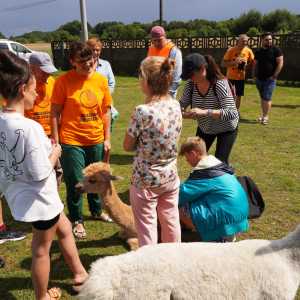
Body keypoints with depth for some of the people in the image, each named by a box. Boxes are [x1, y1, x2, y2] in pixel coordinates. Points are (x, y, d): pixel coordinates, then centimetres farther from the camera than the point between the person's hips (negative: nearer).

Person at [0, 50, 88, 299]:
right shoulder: (31, 128, -29)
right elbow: (40, 173, -26)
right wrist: (55, 153, -9)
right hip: (39, 199, -8)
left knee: (65, 229, 26)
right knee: (42, 250, 15)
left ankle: (80, 273, 44)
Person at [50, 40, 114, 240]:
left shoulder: (101, 80, 1)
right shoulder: (63, 81, -10)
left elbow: (106, 111, 7)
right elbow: (55, 114, -7)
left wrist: (107, 138, 6)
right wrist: (56, 142, -9)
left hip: (96, 141, 4)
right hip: (72, 141, -4)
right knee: (75, 182, 7)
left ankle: (97, 211, 43)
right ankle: (77, 220, 28)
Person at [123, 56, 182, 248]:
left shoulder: (143, 112, -25)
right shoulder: (176, 106, -5)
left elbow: (127, 146, -13)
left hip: (145, 181, -6)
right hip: (171, 176, 6)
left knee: (147, 227, 13)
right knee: (171, 221, 23)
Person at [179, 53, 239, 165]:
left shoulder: (220, 84, -32)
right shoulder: (190, 84, -16)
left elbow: (232, 113, -40)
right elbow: (182, 103, -2)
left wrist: (205, 112, -52)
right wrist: (179, 110, -28)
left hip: (226, 128, -5)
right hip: (205, 128, 5)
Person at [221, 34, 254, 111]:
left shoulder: (248, 51, 0)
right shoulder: (231, 50, -9)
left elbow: (252, 63, 13)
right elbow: (223, 64, -10)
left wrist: (245, 66, -6)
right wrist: (234, 62, -23)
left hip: (241, 77, 3)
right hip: (230, 77, -3)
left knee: (239, 95, 8)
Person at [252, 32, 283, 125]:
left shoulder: (275, 49, -4)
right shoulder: (258, 52, 11)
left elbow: (280, 63, -8)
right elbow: (255, 65, 17)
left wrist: (274, 76, -13)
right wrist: (254, 76, 4)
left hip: (270, 79, -5)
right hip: (259, 79, 5)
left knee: (267, 98, -10)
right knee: (262, 98, 11)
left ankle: (265, 117, -6)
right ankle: (263, 116, 19)